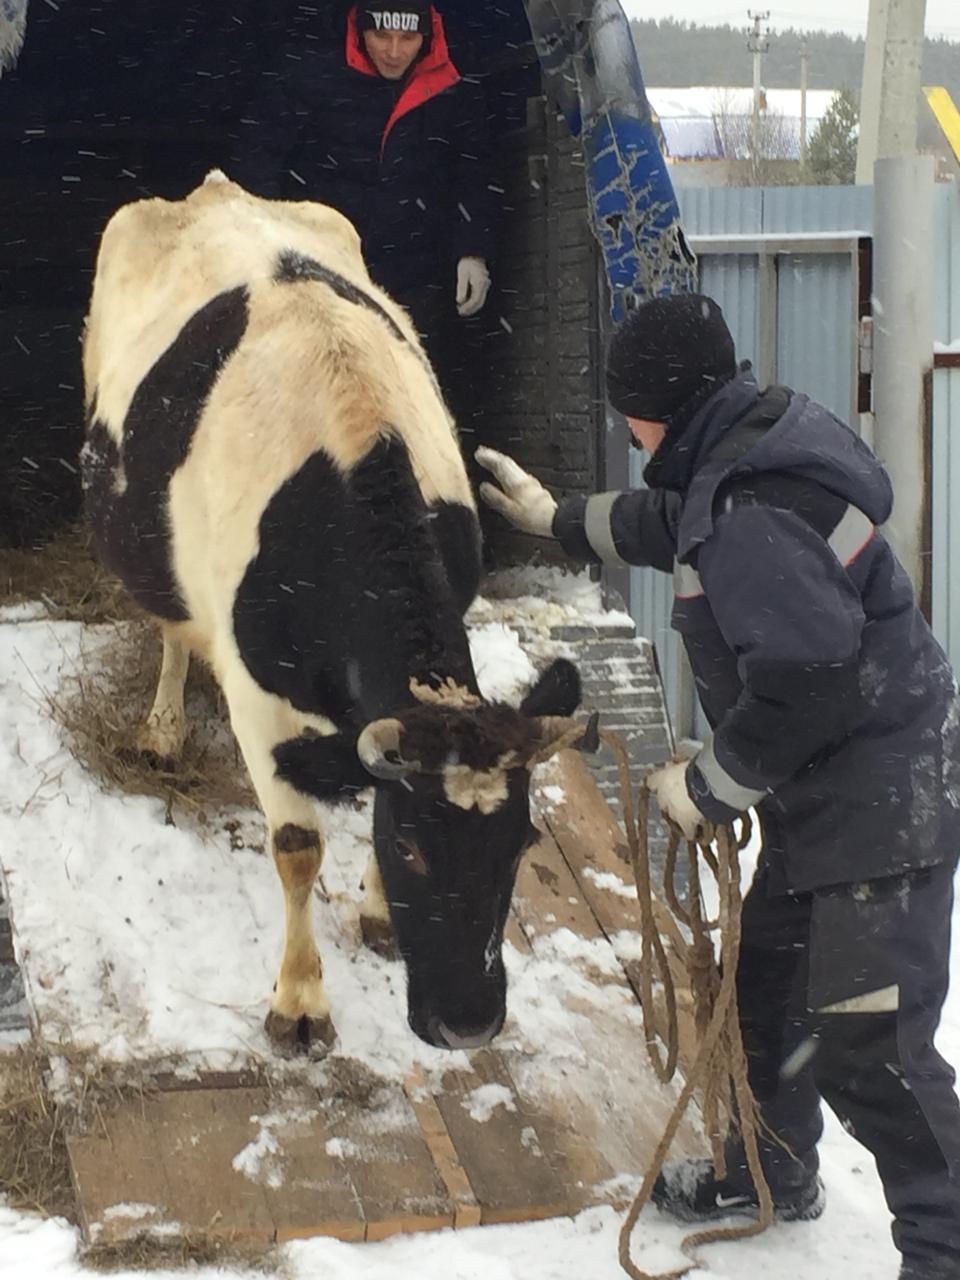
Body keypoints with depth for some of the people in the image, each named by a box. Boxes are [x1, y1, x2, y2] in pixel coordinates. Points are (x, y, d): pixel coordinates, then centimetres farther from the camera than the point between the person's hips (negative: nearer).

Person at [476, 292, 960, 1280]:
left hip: (880, 800, -11)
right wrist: (557, 519, 39)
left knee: (866, 1043, -10)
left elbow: (804, 682, -30)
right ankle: (771, 1173, 43)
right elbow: (674, 525, 28)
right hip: (823, 790, 11)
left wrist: (709, 787, -15)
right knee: (769, 982, 24)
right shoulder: (752, 452, 5)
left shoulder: (749, 514, -26)